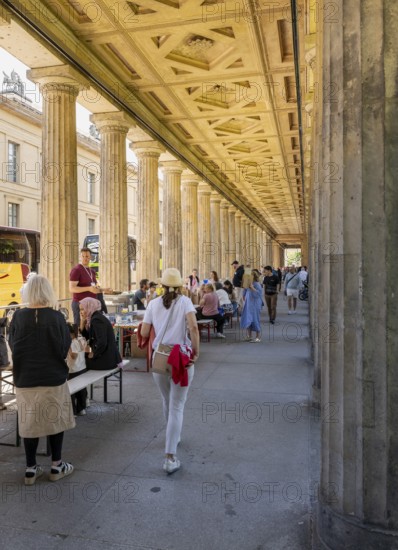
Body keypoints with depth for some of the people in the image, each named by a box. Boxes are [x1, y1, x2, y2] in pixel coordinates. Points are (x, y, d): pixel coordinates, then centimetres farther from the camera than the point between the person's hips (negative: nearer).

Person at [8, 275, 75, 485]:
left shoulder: (18, 316, -8)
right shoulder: (56, 317, -13)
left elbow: (13, 346, 3)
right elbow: (64, 349, -7)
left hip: (25, 378, 2)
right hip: (53, 377, -2)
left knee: (29, 421, 13)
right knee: (55, 419, 13)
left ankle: (31, 468, 22)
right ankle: (56, 466, 22)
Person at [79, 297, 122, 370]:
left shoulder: (96, 319, -17)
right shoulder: (97, 317, 11)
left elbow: (102, 343, -26)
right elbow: (86, 336, 15)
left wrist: (93, 354, -11)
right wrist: (82, 321, 5)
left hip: (106, 359, -8)